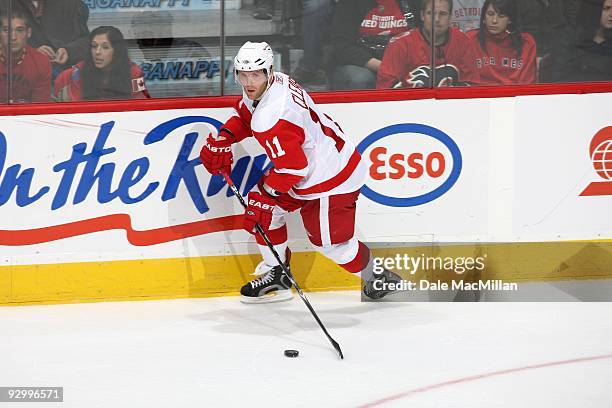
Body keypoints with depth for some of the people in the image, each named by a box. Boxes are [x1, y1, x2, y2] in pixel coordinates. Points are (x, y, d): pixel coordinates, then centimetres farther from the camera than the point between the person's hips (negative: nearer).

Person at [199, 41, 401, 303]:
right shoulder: (275, 83, -2)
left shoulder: (271, 116, -32)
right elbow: (244, 115, 19)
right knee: (263, 206, 11)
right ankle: (277, 276, 23)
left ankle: (379, 280, 24)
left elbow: (293, 167, -30)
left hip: (330, 177, -11)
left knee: (329, 242, 1)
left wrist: (265, 194, -17)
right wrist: (222, 140, 4)